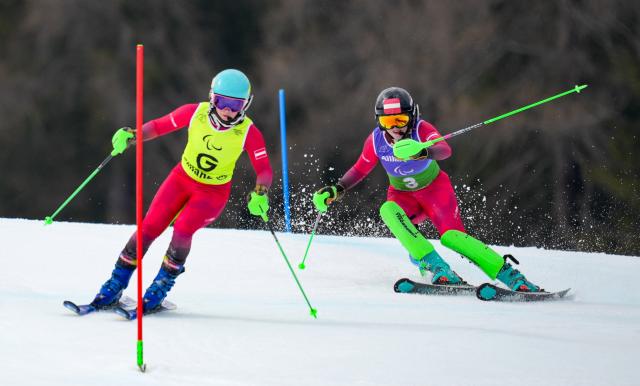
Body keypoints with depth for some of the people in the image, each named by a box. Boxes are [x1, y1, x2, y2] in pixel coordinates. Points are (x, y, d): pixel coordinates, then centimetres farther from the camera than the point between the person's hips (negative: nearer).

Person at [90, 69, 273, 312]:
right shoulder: (196, 113, -17)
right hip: (182, 179, 2)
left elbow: (264, 170, -18)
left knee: (182, 229, -26)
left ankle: (158, 292, -11)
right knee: (149, 226, -10)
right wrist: (131, 136, -21)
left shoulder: (249, 133, -21)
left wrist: (260, 194, -37)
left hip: (214, 192, -2)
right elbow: (160, 126, -6)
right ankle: (113, 290, 1)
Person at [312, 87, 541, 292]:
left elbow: (445, 150, -46)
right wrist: (337, 190, -13)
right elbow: (360, 169, 2)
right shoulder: (376, 140, -15)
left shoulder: (421, 130, -26)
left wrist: (423, 152, -67)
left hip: (435, 188, -3)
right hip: (403, 195, 3)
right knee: (388, 211, -32)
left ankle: (509, 275, -21)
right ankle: (435, 265, -37)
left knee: (451, 236, -26)